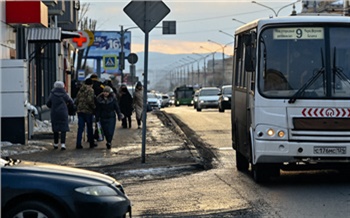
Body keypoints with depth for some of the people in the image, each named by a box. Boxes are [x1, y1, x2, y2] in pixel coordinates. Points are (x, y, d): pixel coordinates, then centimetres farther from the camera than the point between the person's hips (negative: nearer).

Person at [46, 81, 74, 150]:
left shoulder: (52, 94, -2)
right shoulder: (64, 94, -5)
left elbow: (48, 104, 3)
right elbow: (71, 102, 3)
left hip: (54, 114, 2)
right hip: (63, 113, -2)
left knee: (55, 129, 13)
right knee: (63, 129, -2)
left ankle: (56, 144, 19)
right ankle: (63, 143, -15)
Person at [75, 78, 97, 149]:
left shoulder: (80, 90, 12)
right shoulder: (90, 90, -9)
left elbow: (76, 101, 13)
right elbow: (90, 100, -20)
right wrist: (94, 107, -7)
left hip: (80, 111, 5)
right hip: (88, 111, -5)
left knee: (80, 128, 4)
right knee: (89, 128, 7)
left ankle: (78, 144, -2)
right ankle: (91, 143, 15)